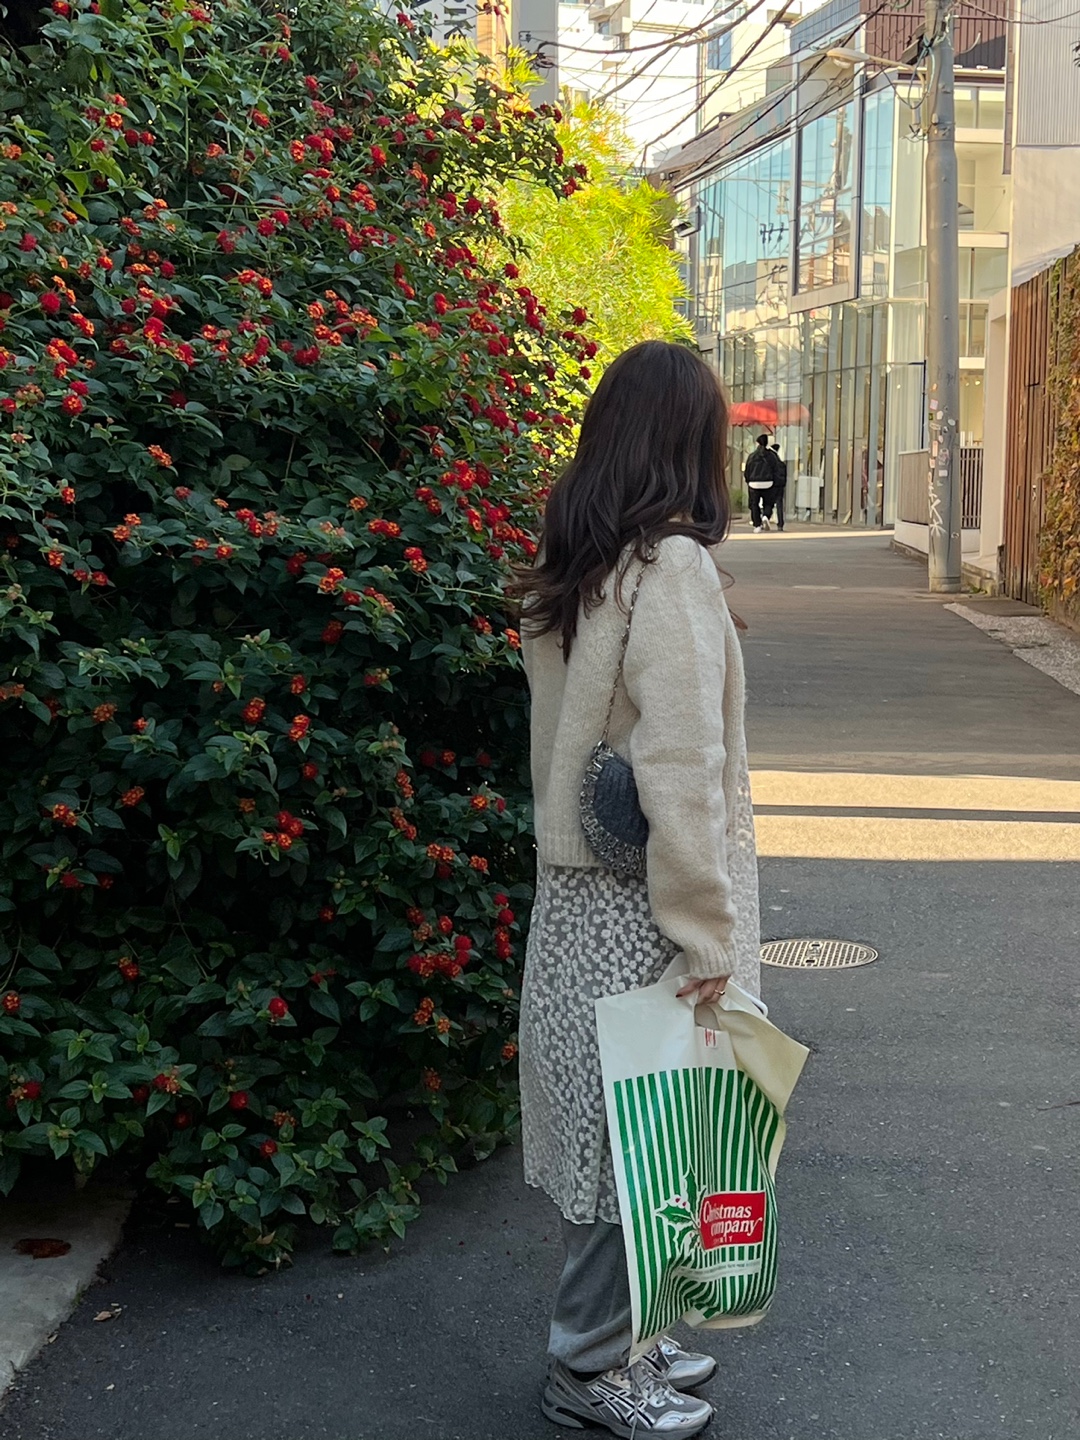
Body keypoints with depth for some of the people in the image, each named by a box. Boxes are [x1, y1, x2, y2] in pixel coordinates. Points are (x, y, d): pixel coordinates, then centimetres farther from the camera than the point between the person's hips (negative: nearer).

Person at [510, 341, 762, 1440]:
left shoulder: (567, 571, 8)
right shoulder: (672, 568, -19)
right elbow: (682, 772, -22)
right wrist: (709, 940, -17)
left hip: (575, 891, 8)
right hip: (642, 914, -8)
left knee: (612, 1131, 17)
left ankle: (618, 1338, 29)